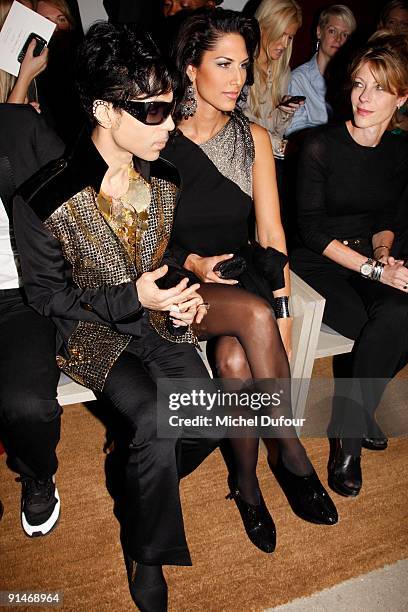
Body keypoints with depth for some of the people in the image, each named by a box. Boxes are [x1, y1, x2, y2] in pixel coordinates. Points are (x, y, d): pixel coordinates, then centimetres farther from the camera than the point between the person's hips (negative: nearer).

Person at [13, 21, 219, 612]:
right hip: (90, 331, -4)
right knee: (157, 423, -25)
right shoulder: (43, 201, -20)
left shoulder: (165, 180, -2)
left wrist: (182, 296, -8)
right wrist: (131, 299, -22)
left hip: (158, 319, 5)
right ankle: (143, 552, 6)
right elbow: (45, 293, -10)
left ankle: (147, 487, 23)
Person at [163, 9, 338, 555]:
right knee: (252, 314, -32)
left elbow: (271, 233, 3)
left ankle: (246, 479, -6)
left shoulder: (254, 138, 7)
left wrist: (282, 310, -7)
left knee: (236, 357, -29)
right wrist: (191, 262, -15)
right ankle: (293, 456, -15)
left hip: (242, 274, 2)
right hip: (181, 282, -2)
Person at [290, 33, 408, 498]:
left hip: (369, 261, 5)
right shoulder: (321, 146, -10)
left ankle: (349, 427, -7)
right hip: (316, 266, -4)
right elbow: (311, 228, -14)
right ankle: (350, 430, -5)